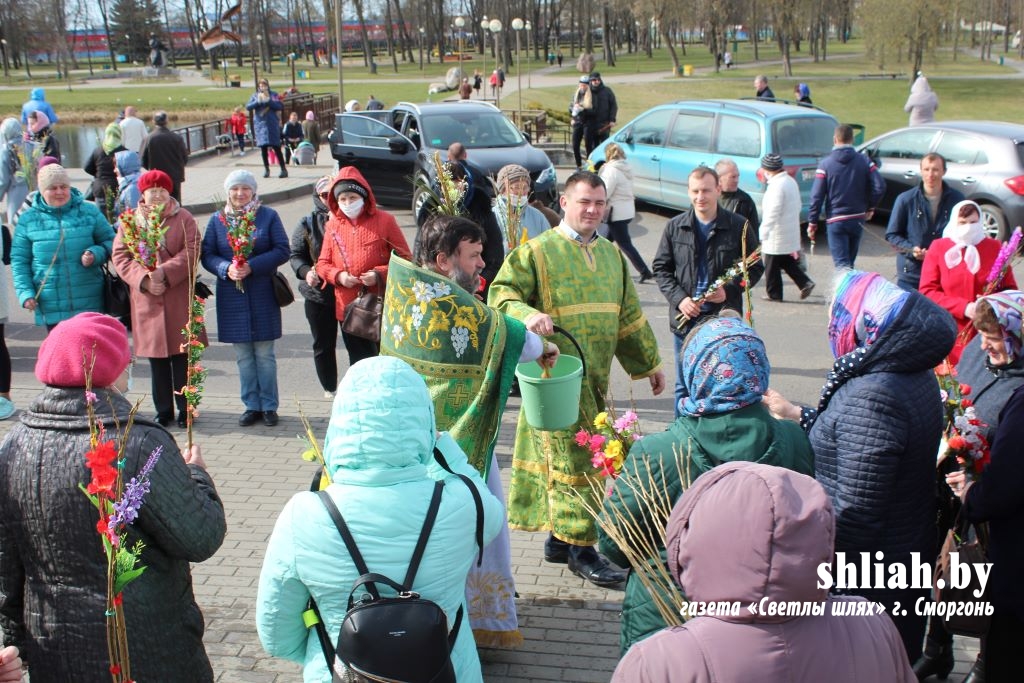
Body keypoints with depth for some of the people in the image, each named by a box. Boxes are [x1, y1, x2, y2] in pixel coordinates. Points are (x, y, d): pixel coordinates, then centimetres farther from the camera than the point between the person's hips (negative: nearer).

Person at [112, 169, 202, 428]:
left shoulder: (184, 219, 3)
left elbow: (191, 252, -6)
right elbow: (120, 255, 2)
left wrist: (165, 272, -18)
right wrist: (143, 278, -13)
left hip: (179, 298, -2)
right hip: (146, 300, 2)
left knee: (182, 357, 1)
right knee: (156, 358, 7)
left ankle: (185, 409, 12)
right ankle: (163, 410, 17)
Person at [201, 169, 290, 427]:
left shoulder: (268, 216, 0)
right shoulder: (217, 219, 6)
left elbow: (282, 251, -6)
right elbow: (207, 255, 4)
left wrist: (252, 266, -17)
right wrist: (226, 269, -16)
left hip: (263, 296, -2)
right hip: (232, 297, 2)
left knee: (264, 353, 3)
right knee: (243, 355, 8)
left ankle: (269, 406, 14)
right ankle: (252, 405, 18)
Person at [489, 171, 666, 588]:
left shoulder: (611, 255, 16)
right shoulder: (538, 251, -4)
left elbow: (628, 315, 23)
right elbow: (501, 293, -10)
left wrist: (649, 363, 26)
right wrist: (527, 315, -31)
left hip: (595, 375, 7)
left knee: (569, 456, 13)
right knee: (574, 457, -6)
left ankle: (558, 538, 23)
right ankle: (580, 549, 3)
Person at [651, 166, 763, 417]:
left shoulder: (739, 226, -3)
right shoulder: (675, 227, 3)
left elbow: (755, 267, 3)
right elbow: (661, 268, 7)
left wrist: (729, 290, -14)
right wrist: (679, 298, -8)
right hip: (686, 320, 2)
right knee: (684, 386, 12)